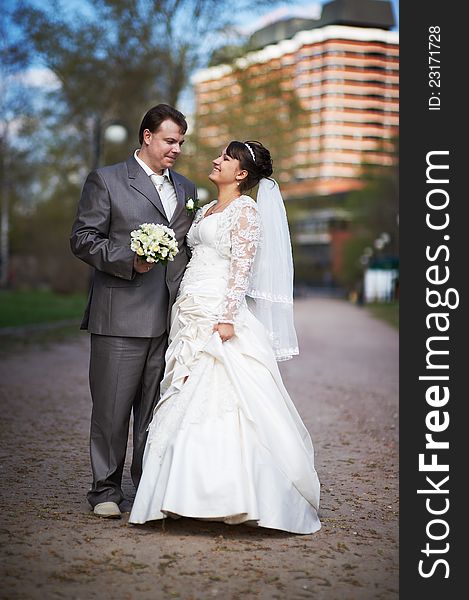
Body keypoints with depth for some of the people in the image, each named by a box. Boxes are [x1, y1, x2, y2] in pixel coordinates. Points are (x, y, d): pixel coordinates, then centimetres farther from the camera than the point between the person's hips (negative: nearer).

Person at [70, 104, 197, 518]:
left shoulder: (186, 189, 18)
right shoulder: (106, 181, 3)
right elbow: (83, 239, -3)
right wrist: (129, 260, -17)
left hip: (171, 319, 5)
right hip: (120, 317, -4)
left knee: (156, 408, 8)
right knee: (112, 406, 0)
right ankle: (107, 490, 11)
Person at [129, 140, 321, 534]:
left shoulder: (246, 211, -3)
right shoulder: (205, 212, 21)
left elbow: (241, 269, -11)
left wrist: (227, 319, -20)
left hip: (219, 317, -8)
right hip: (191, 319, 8)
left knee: (222, 402, -12)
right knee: (188, 406, 6)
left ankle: (233, 495, -9)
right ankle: (191, 494, 10)